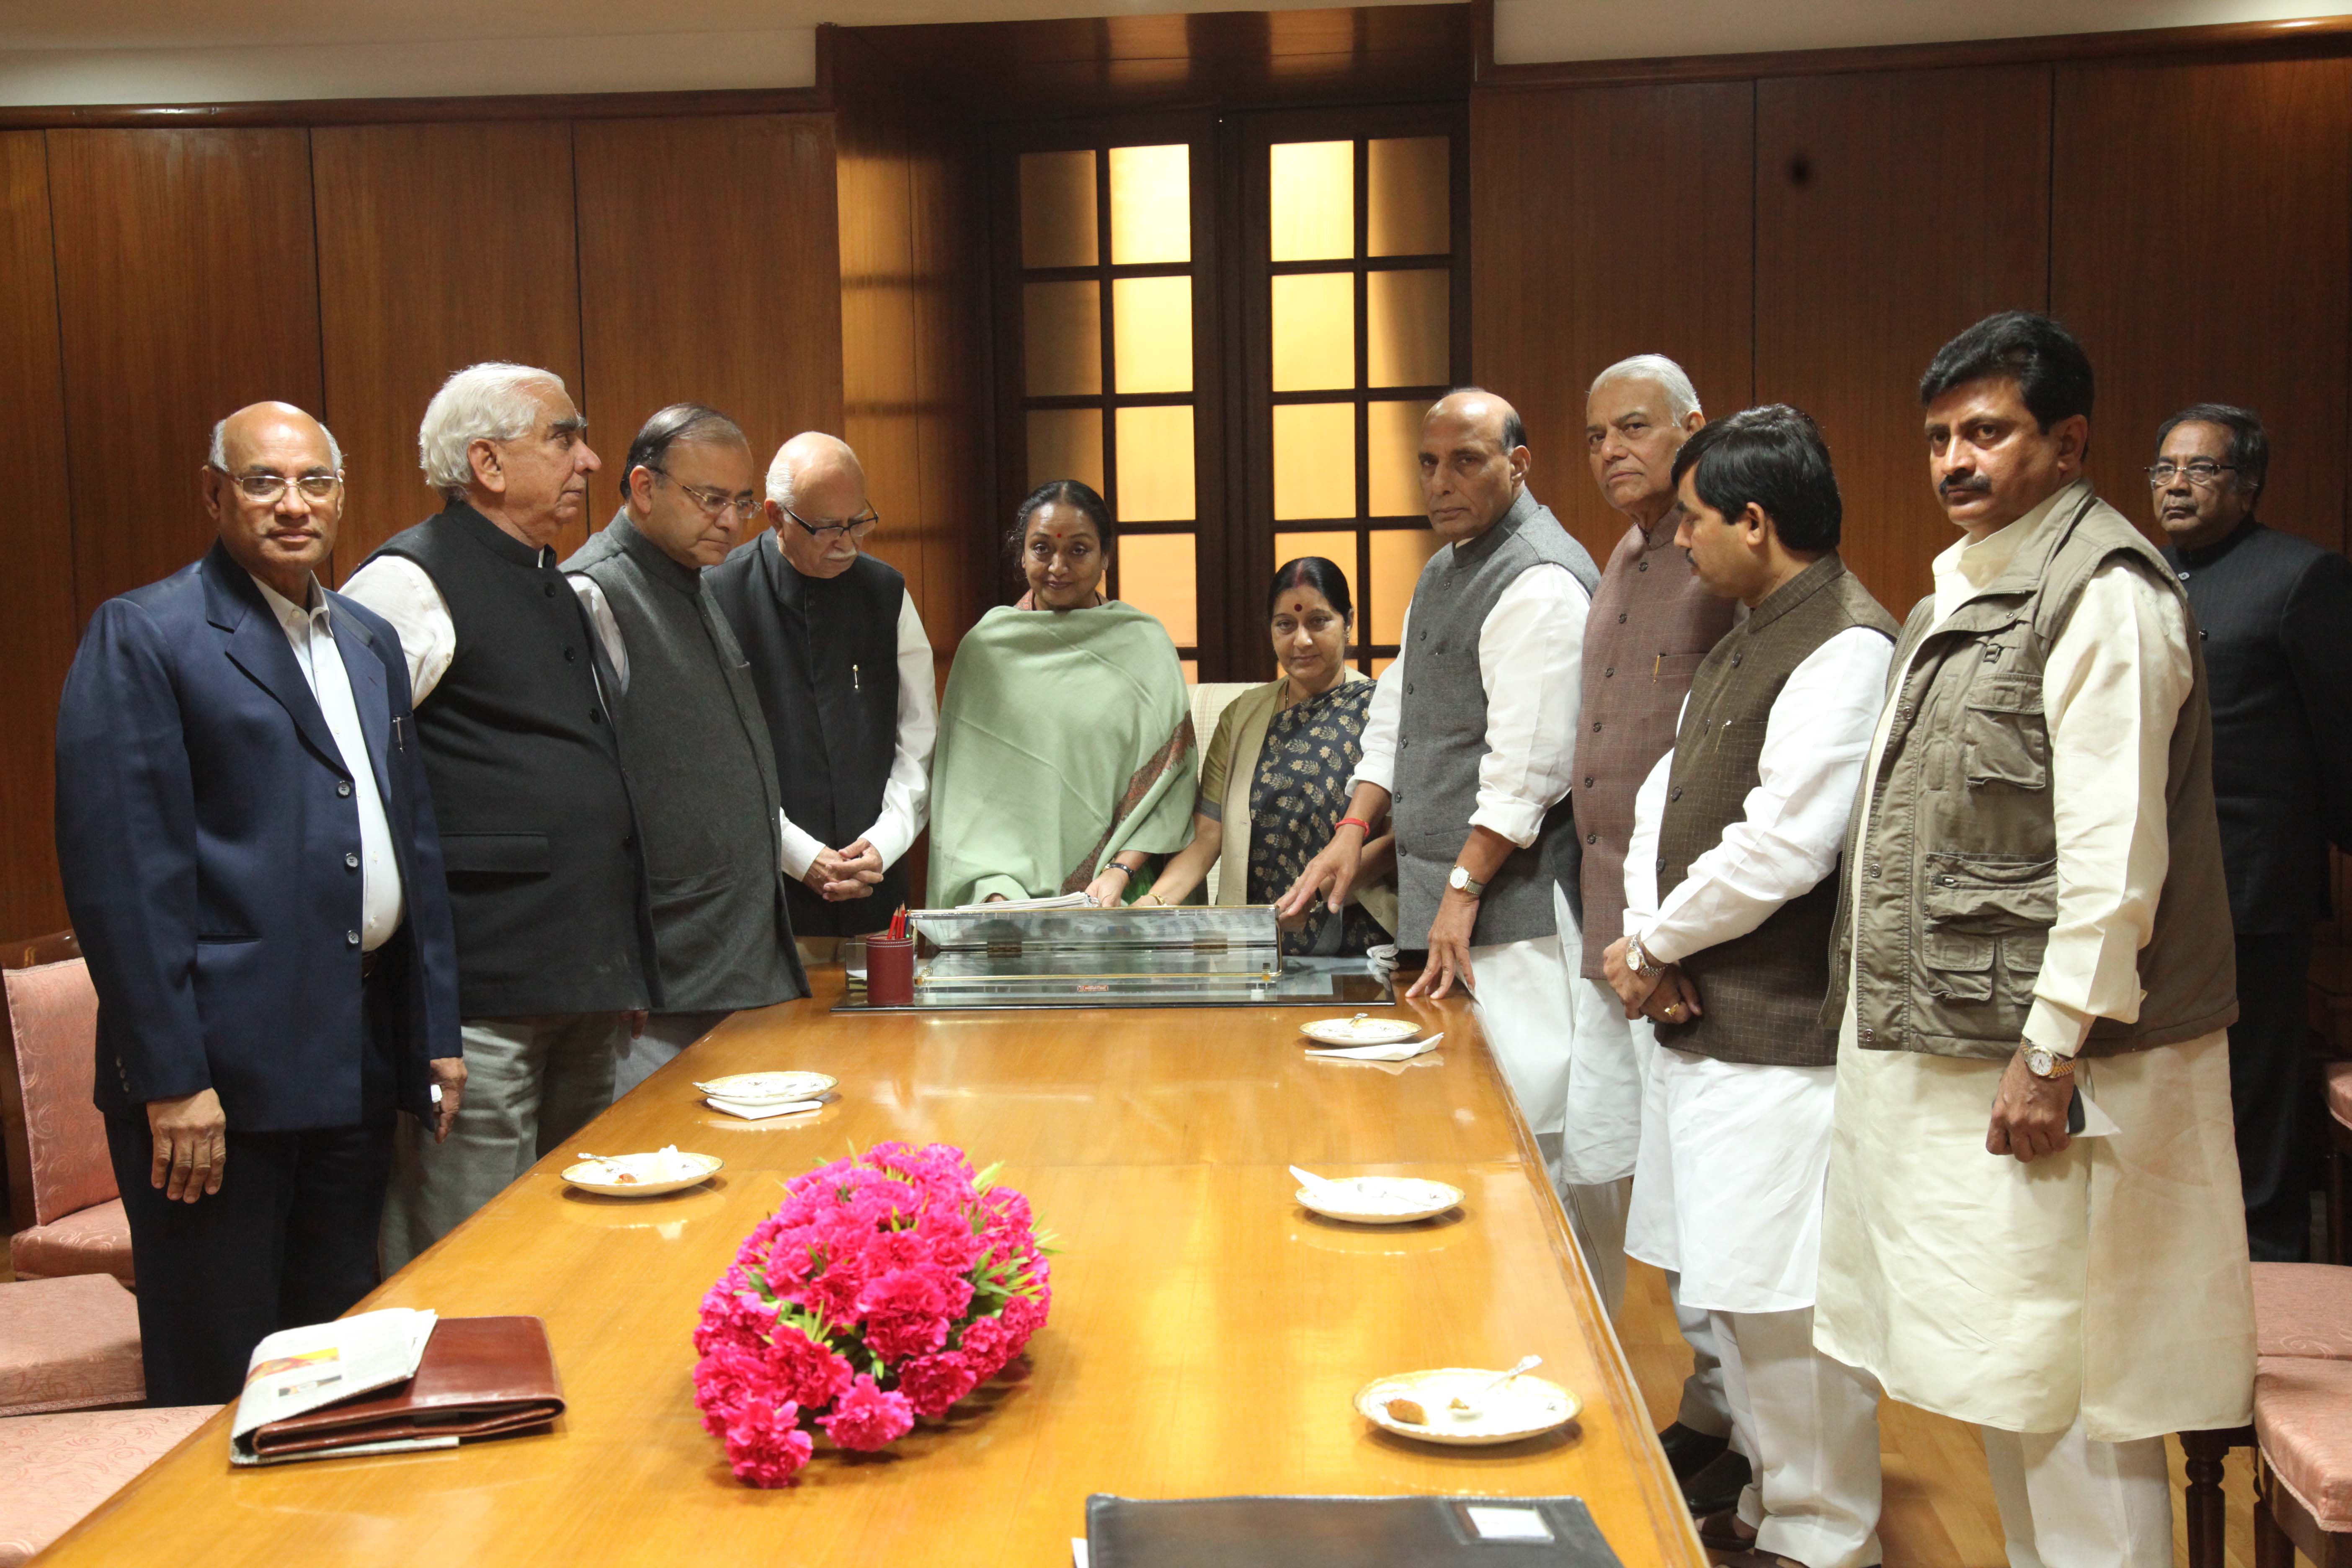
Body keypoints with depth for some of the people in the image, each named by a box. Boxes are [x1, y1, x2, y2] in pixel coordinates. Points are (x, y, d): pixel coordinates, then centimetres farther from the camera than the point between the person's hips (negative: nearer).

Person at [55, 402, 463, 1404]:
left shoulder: (371, 644, 15)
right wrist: (170, 1078, -17)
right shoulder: (143, 636, -7)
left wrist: (437, 1030, 13)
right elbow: (120, 869, -13)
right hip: (218, 1072, -6)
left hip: (357, 1066, 7)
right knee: (218, 1386, 4)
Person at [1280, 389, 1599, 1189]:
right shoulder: (1445, 569, 19)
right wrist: (1354, 830, 12)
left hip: (1508, 901, -9)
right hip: (1435, 885, 9)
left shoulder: (1540, 582, -13)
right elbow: (1397, 711, 23)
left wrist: (1465, 890, -17)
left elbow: (1528, 764, -19)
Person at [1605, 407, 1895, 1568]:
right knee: (1732, 1287, 18)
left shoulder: (1847, 646, -16)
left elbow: (1782, 848, -23)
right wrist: (1650, 944, -2)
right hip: (1704, 1021, 10)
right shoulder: (1745, 642, 15)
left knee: (1788, 1299, -2)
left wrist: (1651, 944, -10)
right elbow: (1667, 793, 14)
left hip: (1785, 1036, -10)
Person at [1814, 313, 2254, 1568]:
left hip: (2039, 1057, -10)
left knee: (2067, 1384, -1)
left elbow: (2116, 853, -20)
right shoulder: (1969, 585, 15)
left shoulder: (2103, 591, -14)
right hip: (1948, 1045, 10)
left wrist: (2054, 1051, -20)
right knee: (2003, 1377, 18)